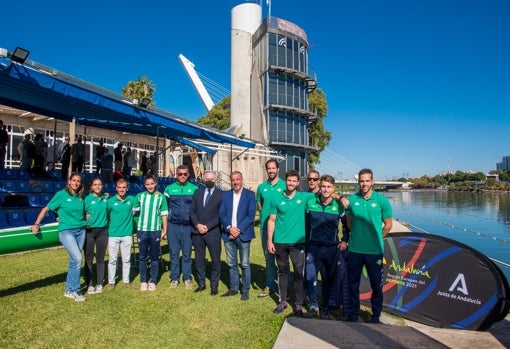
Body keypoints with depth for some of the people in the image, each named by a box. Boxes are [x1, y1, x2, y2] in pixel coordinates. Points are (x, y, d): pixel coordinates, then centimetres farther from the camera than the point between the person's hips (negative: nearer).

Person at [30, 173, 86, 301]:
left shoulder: (80, 197, 8)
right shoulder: (61, 194, -4)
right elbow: (46, 209, -2)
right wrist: (36, 224, -7)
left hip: (81, 231, 5)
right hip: (66, 231, -5)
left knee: (73, 260, 9)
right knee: (77, 258, -16)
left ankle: (69, 290, 22)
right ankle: (75, 290, 0)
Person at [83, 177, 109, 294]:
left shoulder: (105, 198, 6)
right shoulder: (87, 199, -2)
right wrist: (85, 219, -17)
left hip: (102, 231, 2)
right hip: (89, 231, -2)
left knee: (100, 259, 9)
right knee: (89, 259, 4)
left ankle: (99, 284, 19)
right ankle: (89, 284, 14)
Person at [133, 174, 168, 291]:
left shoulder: (161, 197, 0)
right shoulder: (140, 196, 3)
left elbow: (164, 215, 2)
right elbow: (133, 211, 6)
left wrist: (164, 230, 0)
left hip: (155, 231, -1)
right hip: (142, 230, 1)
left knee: (154, 258, 8)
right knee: (143, 257, 9)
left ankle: (153, 281, 19)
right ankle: (143, 281, 21)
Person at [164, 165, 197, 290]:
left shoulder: (194, 189, 1)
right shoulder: (169, 189, 4)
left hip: (188, 226, 0)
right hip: (173, 226, 1)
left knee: (187, 254, 7)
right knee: (174, 253, 8)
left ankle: (187, 278, 18)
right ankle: (174, 278, 19)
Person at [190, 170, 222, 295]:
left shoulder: (221, 194, -2)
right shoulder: (197, 192, 11)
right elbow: (192, 211, 8)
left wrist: (208, 226, -12)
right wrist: (197, 225, -7)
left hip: (213, 232, -3)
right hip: (197, 231, 4)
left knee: (215, 260, 3)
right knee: (199, 259, 12)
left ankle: (214, 285, 17)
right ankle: (201, 283, 25)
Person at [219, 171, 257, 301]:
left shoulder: (250, 195, -1)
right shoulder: (225, 195, 8)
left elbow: (251, 216, -8)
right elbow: (221, 214, 3)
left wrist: (238, 230, -14)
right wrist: (229, 228, -12)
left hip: (243, 234, -3)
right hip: (228, 235, 3)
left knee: (244, 264, 4)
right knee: (231, 264, 13)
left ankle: (245, 290, 18)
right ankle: (233, 288, 27)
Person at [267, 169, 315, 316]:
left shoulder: (304, 197, -1)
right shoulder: (277, 199, 0)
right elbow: (271, 220, 2)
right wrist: (269, 241, -2)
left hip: (298, 242, -1)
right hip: (280, 242, 1)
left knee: (299, 274, 3)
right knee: (282, 272, 13)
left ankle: (299, 304, 17)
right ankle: (283, 301, 28)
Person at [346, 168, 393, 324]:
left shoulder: (382, 200, -5)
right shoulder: (352, 199, -1)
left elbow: (388, 224, 3)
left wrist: (376, 239, 7)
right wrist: (358, 235, 10)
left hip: (375, 251, -1)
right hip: (355, 249, 2)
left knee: (376, 285, 10)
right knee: (353, 284, 12)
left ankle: (376, 317, 29)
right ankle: (353, 315, 29)